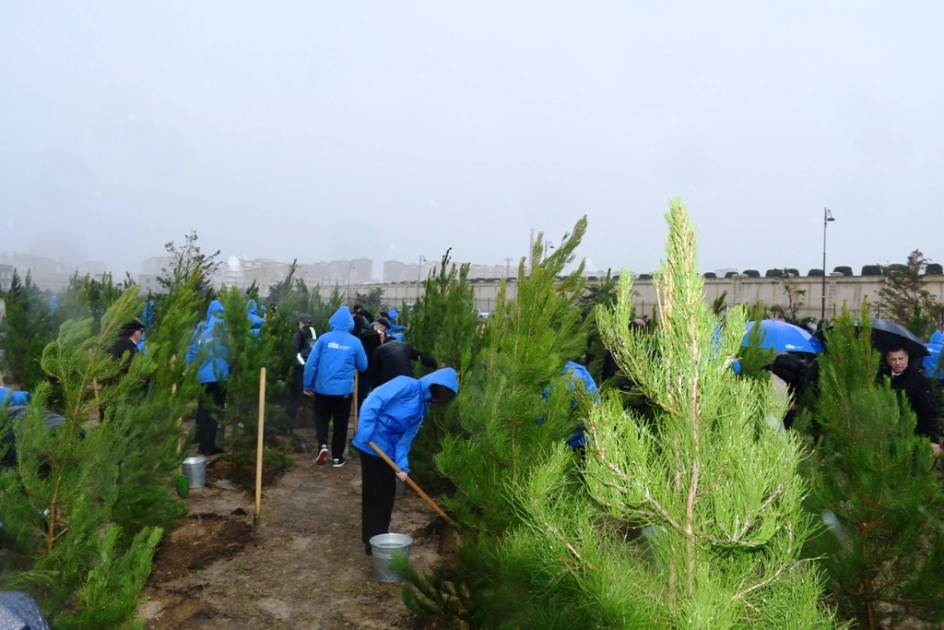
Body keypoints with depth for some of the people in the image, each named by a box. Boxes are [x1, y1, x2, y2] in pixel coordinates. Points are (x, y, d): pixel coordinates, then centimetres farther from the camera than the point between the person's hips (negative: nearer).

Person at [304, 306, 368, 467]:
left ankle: (323, 444, -2)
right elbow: (363, 366, 7)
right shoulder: (355, 342, -3)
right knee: (340, 423, 13)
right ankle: (337, 457, 17)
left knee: (321, 418, 20)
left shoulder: (324, 338, -6)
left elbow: (311, 363, -6)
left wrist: (308, 385, 4)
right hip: (344, 390, 0)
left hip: (323, 388, 0)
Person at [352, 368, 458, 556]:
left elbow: (405, 438, 9)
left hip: (386, 451, 9)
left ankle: (374, 538, 32)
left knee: (385, 494, 16)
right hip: (372, 446, -9)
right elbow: (372, 401, -19)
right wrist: (364, 434, -22)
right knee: (379, 495, 0)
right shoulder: (406, 385, -12)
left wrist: (402, 465, -2)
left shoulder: (421, 409, 14)